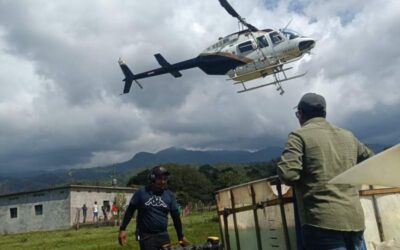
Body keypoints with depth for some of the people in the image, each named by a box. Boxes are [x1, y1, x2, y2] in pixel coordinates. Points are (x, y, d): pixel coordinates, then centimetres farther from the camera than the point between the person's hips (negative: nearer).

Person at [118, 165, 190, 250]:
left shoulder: (169, 195, 3)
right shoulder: (141, 192, -4)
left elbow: (176, 216, 8)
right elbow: (130, 211, 1)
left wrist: (181, 236, 10)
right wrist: (122, 229, -5)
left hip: (163, 235, 3)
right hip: (146, 236, -3)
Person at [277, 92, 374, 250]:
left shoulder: (299, 135, -4)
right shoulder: (348, 136, 14)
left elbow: (287, 174, -15)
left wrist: (302, 182, 6)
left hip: (323, 220, -6)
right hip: (354, 218, 6)